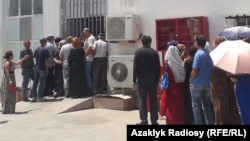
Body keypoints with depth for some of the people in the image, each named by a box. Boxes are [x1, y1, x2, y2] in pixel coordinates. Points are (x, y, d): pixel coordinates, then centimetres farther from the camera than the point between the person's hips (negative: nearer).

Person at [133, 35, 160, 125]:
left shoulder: (138, 52, -3)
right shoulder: (155, 53, 1)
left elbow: (135, 67, -6)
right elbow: (158, 68, 1)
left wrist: (134, 80, -1)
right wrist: (157, 80, 9)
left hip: (142, 79, -1)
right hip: (152, 80, 2)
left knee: (142, 101, 3)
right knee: (153, 101, 6)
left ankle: (144, 120, 1)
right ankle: (154, 120, 10)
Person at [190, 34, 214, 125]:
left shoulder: (198, 54, -17)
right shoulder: (208, 53, 3)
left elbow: (195, 71, -19)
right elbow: (211, 68, 8)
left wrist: (190, 80, -4)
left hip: (197, 84, -6)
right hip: (207, 83, 7)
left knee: (196, 106, 4)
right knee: (207, 105, 15)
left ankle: (199, 123, 7)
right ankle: (210, 122, 20)